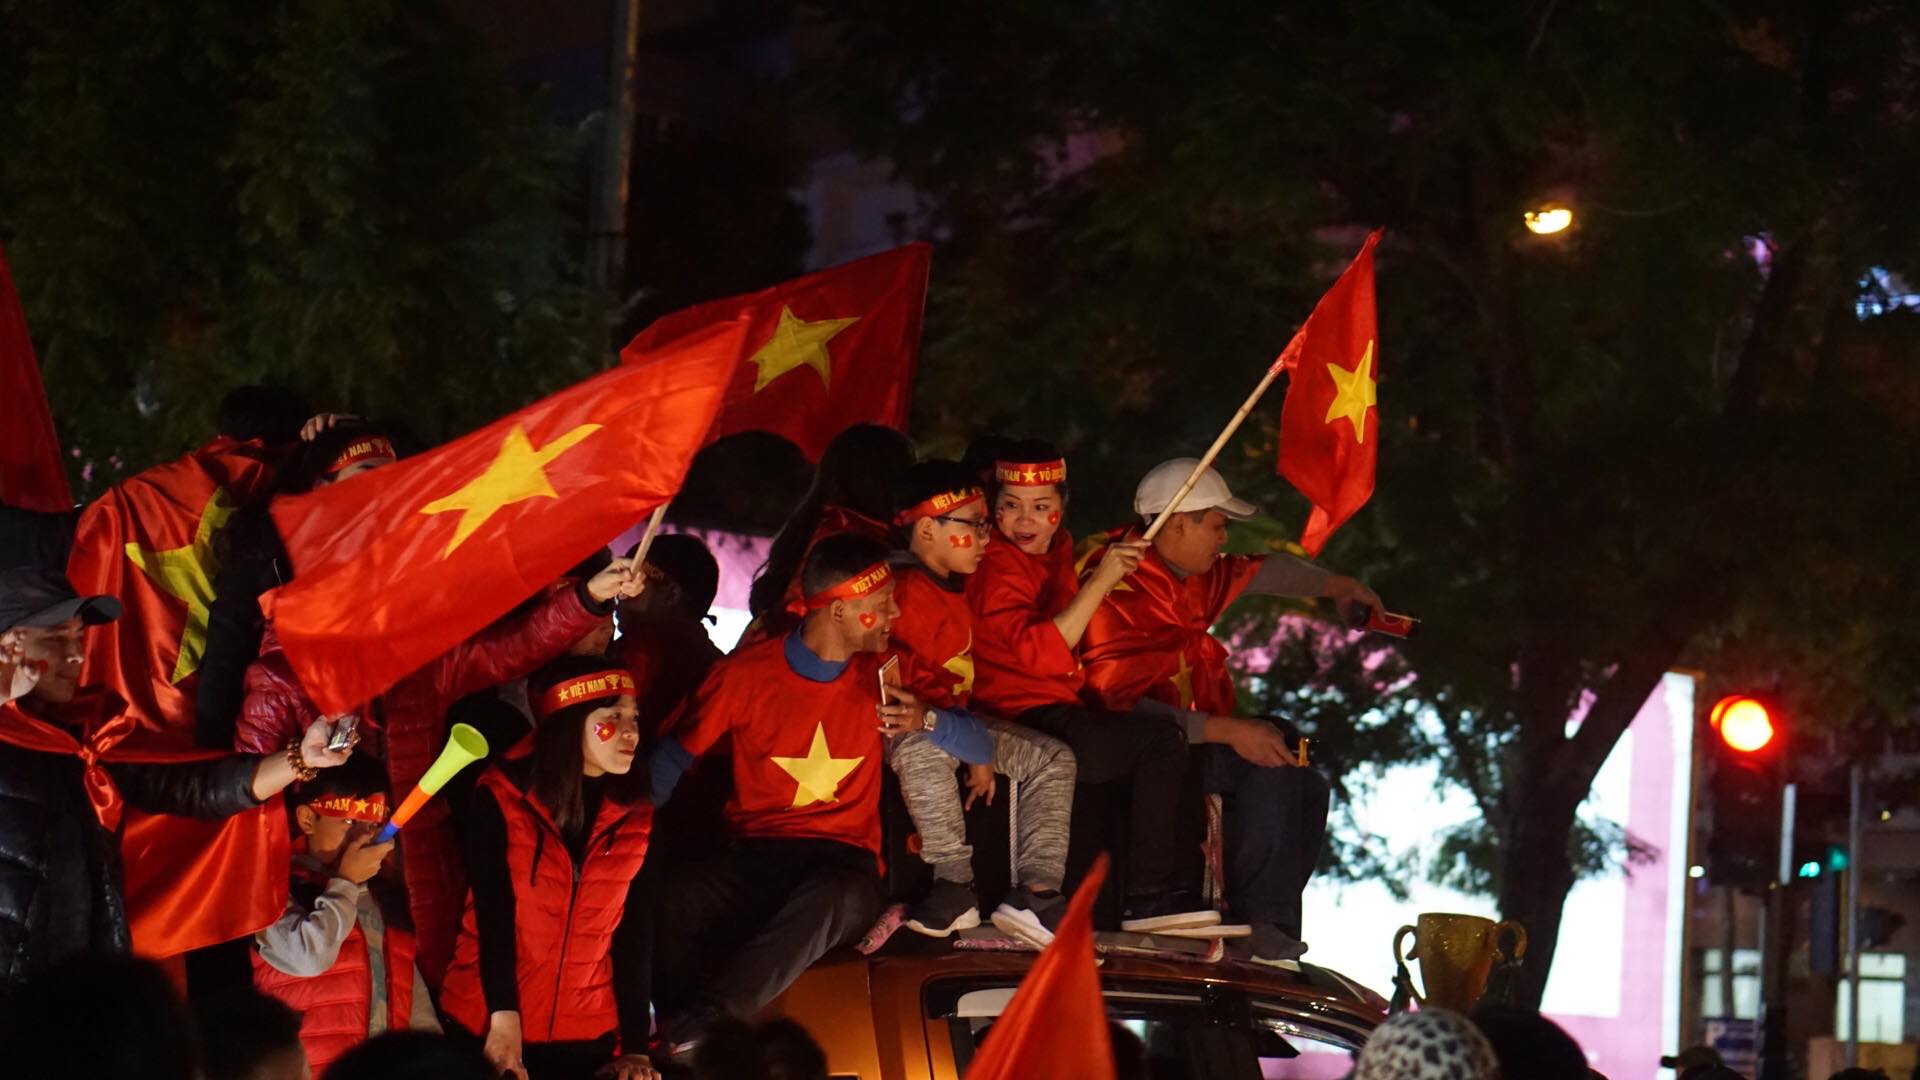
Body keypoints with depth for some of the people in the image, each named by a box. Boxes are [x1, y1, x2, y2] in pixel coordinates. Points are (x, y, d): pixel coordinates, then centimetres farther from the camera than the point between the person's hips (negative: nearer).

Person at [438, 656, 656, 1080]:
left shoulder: (636, 817, 3)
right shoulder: (501, 799, -6)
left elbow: (632, 936, 1)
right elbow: (493, 917, -13)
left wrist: (635, 1045, -6)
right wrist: (504, 1017, -23)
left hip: (590, 1037, 3)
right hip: (489, 1027, -3)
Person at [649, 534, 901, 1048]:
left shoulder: (881, 674, 8)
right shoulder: (747, 673, 2)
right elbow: (672, 759, 5)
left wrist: (925, 718, -12)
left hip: (843, 862, 0)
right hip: (755, 858, 0)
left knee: (830, 899, -39)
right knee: (672, 904, -34)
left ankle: (698, 1027, -48)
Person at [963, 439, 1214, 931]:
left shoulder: (1057, 553, 14)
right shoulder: (997, 568, -14)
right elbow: (1041, 653, -30)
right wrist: (1100, 581, -31)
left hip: (1062, 713, 10)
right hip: (1026, 723, -10)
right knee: (1161, 742, -16)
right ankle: (1150, 898, -15)